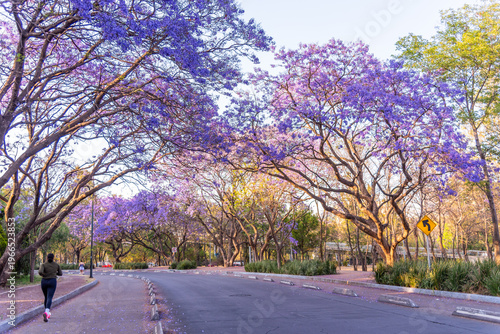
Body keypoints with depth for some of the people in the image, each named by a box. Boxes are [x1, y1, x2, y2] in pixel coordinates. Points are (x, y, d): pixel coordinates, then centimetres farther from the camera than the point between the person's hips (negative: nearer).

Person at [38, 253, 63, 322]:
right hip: (52, 282, -1)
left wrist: (43, 275, 1)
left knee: (46, 297, 20)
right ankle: (46, 312, -37)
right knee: (49, 298, -12)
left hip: (44, 282, 2)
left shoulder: (43, 264, -2)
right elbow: (60, 273, 13)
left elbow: (40, 272, -21)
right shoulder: (57, 264, 4)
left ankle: (48, 314, 27)